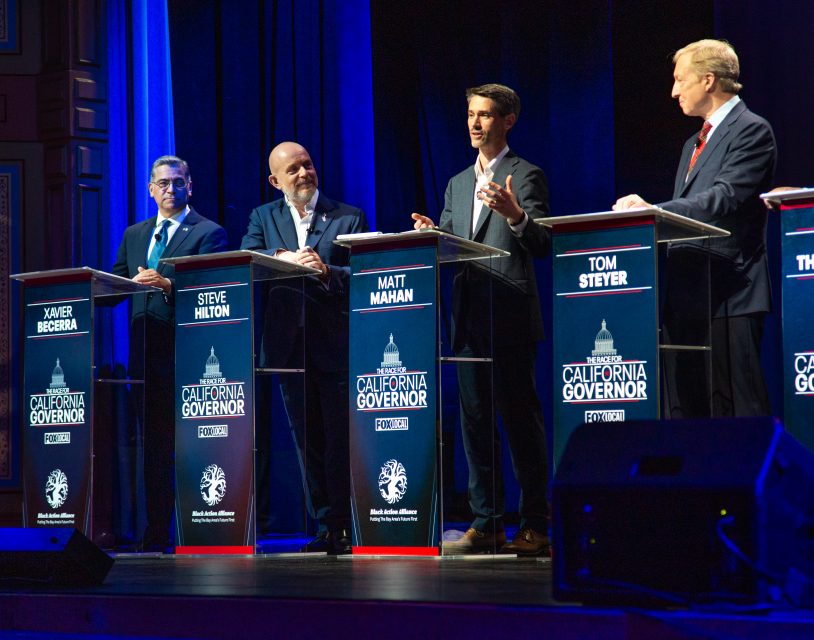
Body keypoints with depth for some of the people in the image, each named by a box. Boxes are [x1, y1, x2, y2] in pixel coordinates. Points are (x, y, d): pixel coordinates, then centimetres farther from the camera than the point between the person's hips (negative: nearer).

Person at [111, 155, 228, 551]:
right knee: (153, 443, 8)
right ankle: (156, 532, 12)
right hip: (146, 351, 5)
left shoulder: (209, 233, 2)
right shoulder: (134, 235, 20)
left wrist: (168, 285, -23)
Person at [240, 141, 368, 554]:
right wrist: (283, 258, -19)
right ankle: (325, 525, 11)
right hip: (289, 346, 3)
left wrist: (325, 272, -21)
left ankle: (343, 526, 0)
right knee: (307, 441, 6)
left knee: (339, 439, -4)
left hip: (335, 345, -3)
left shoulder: (349, 218, 5)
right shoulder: (263, 217, 13)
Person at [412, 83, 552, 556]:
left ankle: (536, 526, -1)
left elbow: (543, 246, -10)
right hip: (469, 319, 7)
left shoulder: (525, 176, -1)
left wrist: (514, 215, -27)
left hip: (511, 319, -7)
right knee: (476, 420, 7)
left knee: (521, 419, -5)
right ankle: (487, 525, 11)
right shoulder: (458, 184, 20)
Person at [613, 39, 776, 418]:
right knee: (685, 408, 7)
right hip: (687, 294, 9)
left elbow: (725, 199, -19)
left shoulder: (750, 131, -5)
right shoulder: (695, 143, 25)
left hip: (728, 294, -9)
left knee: (737, 409, -10)